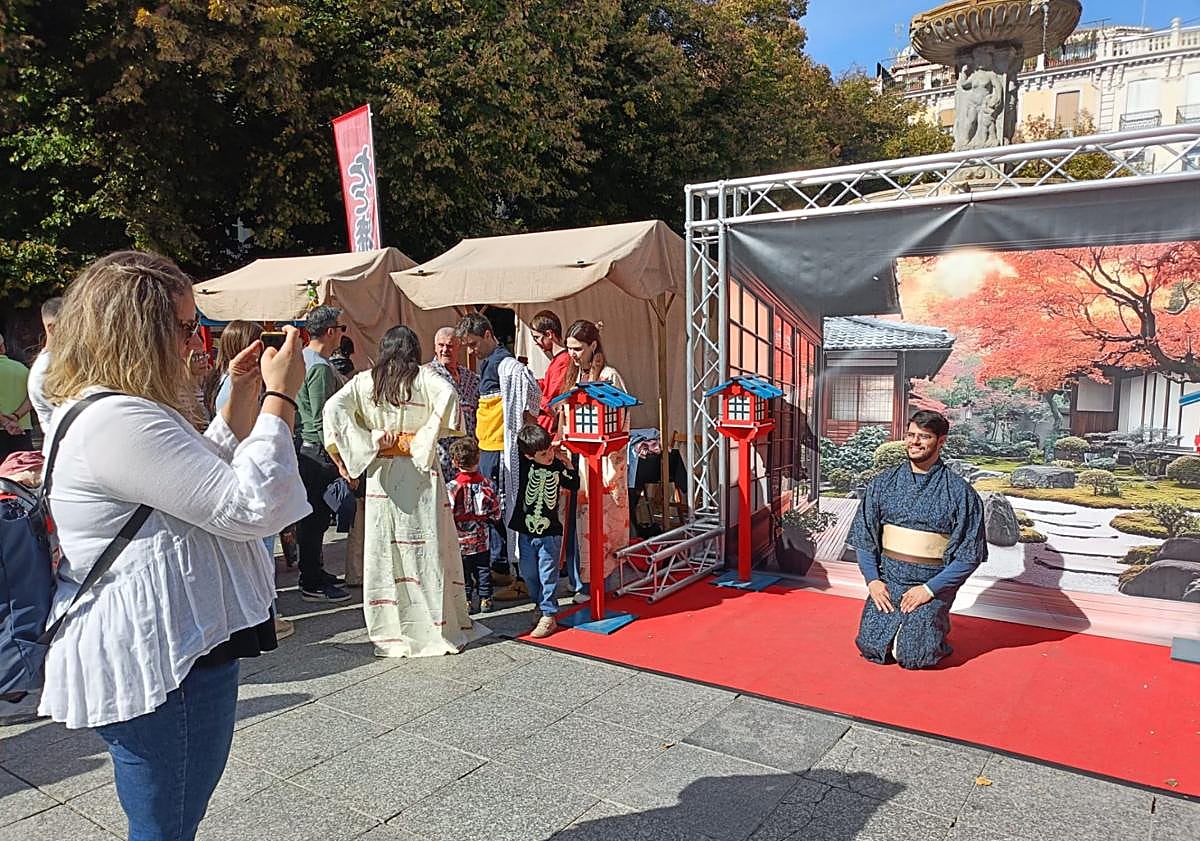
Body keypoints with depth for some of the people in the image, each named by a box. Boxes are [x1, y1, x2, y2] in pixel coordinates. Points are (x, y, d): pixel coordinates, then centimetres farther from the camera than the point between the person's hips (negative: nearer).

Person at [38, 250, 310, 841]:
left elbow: (212, 473, 20)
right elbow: (251, 506, -28)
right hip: (159, 660, -11)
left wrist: (242, 394, 10)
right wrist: (281, 398, -19)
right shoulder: (120, 422, -26)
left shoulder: (99, 409, 11)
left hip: (156, 651, 11)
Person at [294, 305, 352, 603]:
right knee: (316, 518, -1)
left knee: (312, 517, 18)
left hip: (305, 448, 10)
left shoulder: (302, 359, 12)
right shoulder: (320, 367, -19)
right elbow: (322, 423, -23)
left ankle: (314, 572, 30)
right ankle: (312, 584, 8)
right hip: (319, 452, -10)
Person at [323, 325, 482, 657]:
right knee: (428, 546, 5)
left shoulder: (364, 381, 7)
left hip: (381, 473, 2)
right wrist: (422, 440, -10)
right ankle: (439, 628, 11)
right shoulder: (423, 377, 0)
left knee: (384, 549, 8)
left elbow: (333, 408, -5)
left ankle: (390, 632, 14)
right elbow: (448, 397, -19)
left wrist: (367, 444, -3)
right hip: (420, 472, -2)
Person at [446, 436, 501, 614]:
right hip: (482, 539, 3)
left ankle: (467, 601, 14)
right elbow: (495, 511, -1)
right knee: (483, 569, 14)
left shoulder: (452, 487, -16)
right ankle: (485, 599, 20)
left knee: (463, 571, 9)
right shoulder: (486, 483, -7)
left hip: (461, 539, -3)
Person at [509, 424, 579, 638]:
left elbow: (574, 486, 11)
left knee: (548, 575, 2)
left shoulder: (558, 467, -2)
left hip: (550, 533, -1)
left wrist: (568, 465, -1)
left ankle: (548, 616, 12)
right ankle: (539, 605, 36)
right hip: (525, 531, 1)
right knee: (529, 573, 15)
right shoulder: (525, 463, -6)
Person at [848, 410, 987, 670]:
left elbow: (970, 554, -6)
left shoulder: (960, 492, -6)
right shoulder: (883, 483, 3)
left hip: (933, 584, -2)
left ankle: (936, 623, 18)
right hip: (886, 580, 3)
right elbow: (864, 536, 6)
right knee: (872, 647, -11)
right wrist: (872, 580, -6)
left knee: (913, 655, -15)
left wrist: (929, 589, -12)